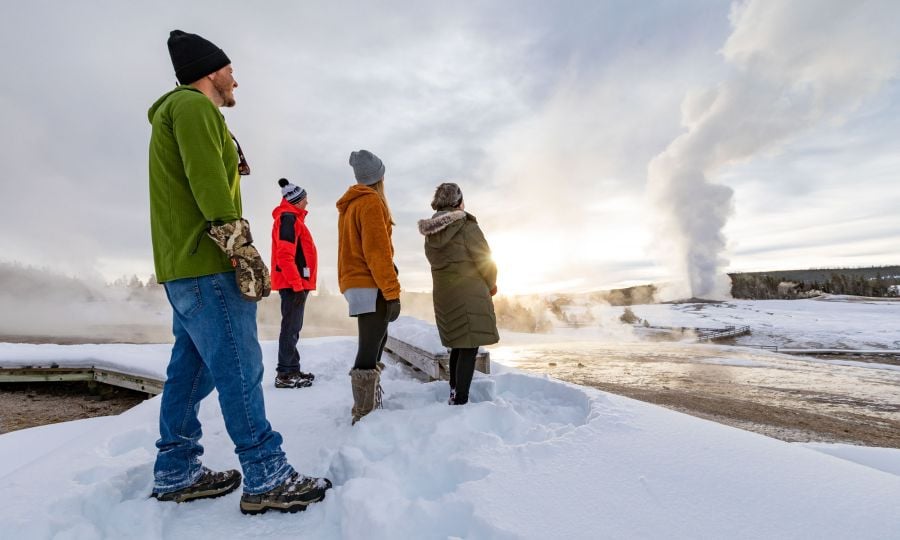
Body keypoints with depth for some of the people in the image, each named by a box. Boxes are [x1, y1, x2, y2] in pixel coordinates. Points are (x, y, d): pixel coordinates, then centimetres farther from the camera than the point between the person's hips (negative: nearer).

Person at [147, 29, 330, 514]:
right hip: (207, 263, -11)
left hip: (182, 266, 11)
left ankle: (176, 474, 22)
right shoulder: (193, 105, -3)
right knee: (240, 368, -10)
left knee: (190, 369, 12)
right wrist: (243, 249, -22)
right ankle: (268, 479, -2)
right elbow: (209, 184, -18)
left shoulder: (174, 112, 28)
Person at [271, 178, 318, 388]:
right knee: (291, 327, -8)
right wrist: (297, 283, -21)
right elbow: (284, 254, -19)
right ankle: (285, 374, -4)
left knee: (293, 327, 12)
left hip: (296, 282, 10)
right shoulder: (288, 217, -9)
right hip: (293, 283, -10)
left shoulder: (293, 218, 22)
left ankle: (292, 370, 19)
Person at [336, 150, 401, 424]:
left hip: (355, 283, 10)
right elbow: (377, 250, -17)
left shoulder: (349, 204, 21)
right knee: (369, 352, -8)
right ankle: (364, 417, -3)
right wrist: (392, 291, -18)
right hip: (370, 286, -10)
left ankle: (368, 410, 24)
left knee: (374, 344, 16)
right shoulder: (371, 201, -7)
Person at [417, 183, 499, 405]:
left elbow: (438, 263, 10)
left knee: (458, 345, 19)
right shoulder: (467, 226, -12)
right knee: (469, 348, -2)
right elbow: (484, 259, -9)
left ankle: (454, 393, 28)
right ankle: (460, 400, -1)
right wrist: (491, 284, 8)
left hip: (443, 295, 7)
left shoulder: (430, 233, 8)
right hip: (470, 294, -7)